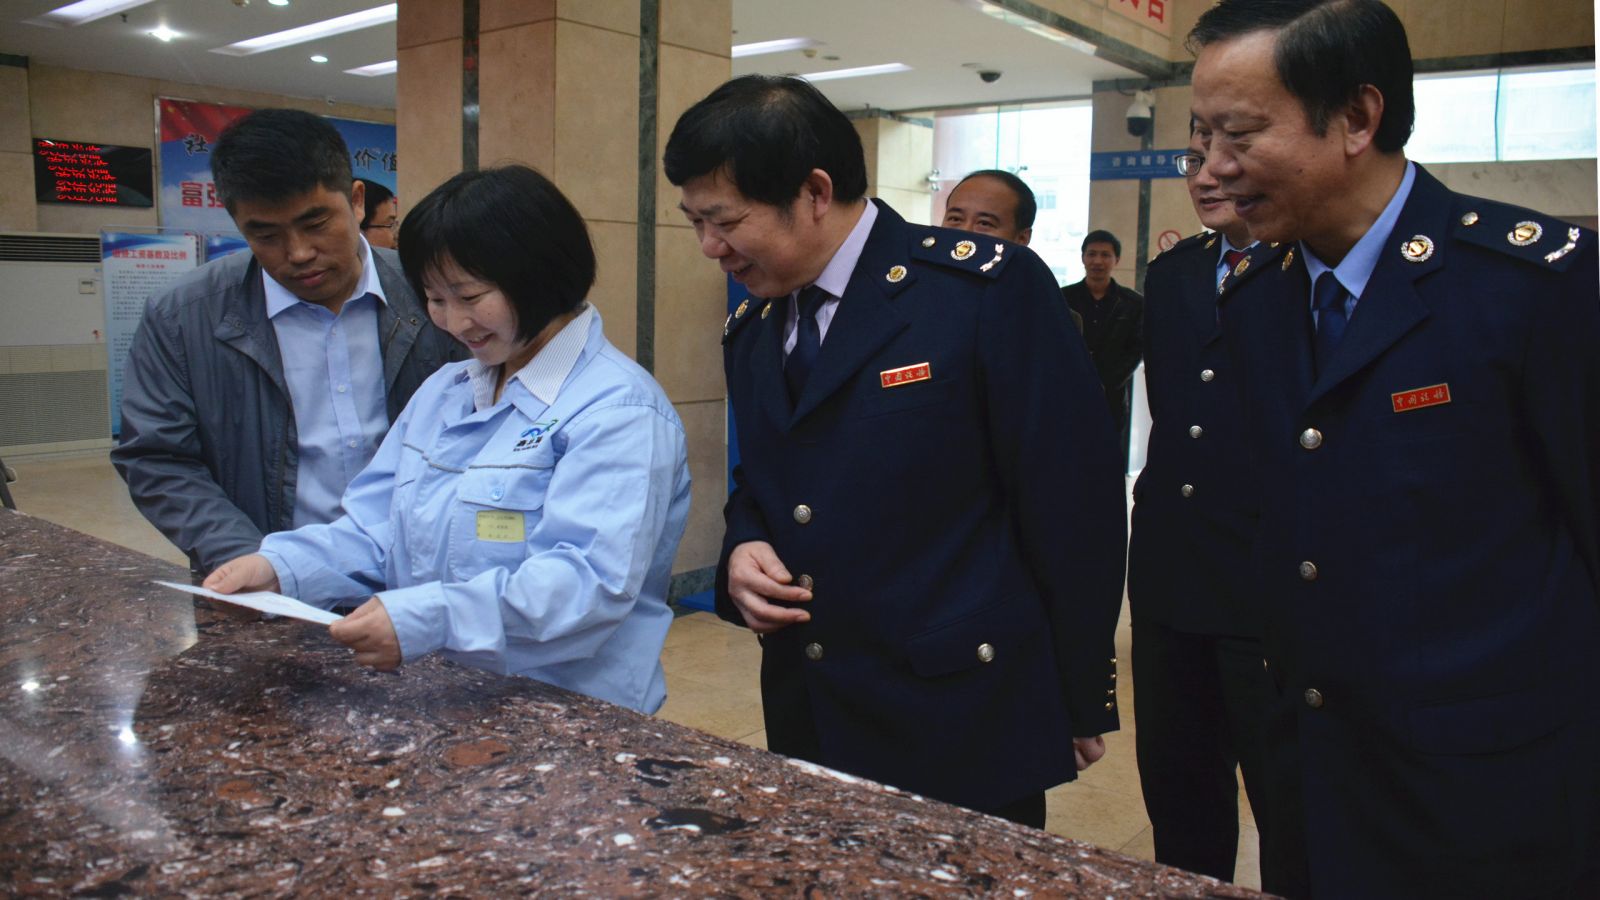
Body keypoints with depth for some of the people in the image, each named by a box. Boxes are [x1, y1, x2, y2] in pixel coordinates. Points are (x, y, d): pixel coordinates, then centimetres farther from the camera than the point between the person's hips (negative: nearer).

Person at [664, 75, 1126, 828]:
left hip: (965, 726, -6)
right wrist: (743, 549, -4)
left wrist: (1082, 703, -6)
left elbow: (1072, 502, -11)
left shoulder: (989, 287, -14)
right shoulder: (749, 331, 7)